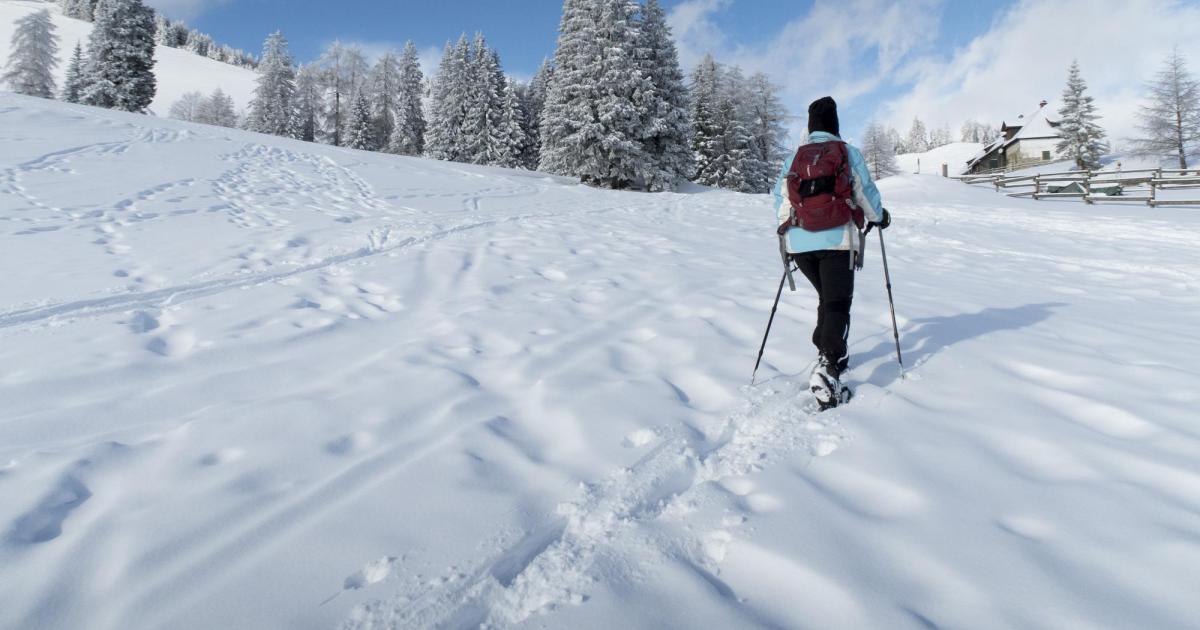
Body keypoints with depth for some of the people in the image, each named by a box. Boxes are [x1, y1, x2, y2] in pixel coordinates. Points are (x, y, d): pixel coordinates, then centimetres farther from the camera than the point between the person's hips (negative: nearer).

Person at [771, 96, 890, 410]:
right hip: (837, 241, -3)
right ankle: (827, 371, -21)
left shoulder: (793, 158, 13)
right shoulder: (849, 153, 6)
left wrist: (783, 232, 24)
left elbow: (780, 199, 11)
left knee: (826, 298, 24)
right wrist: (880, 217, 27)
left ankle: (830, 355, 27)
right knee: (837, 304, -5)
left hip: (799, 242, 4)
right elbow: (866, 193, 8)